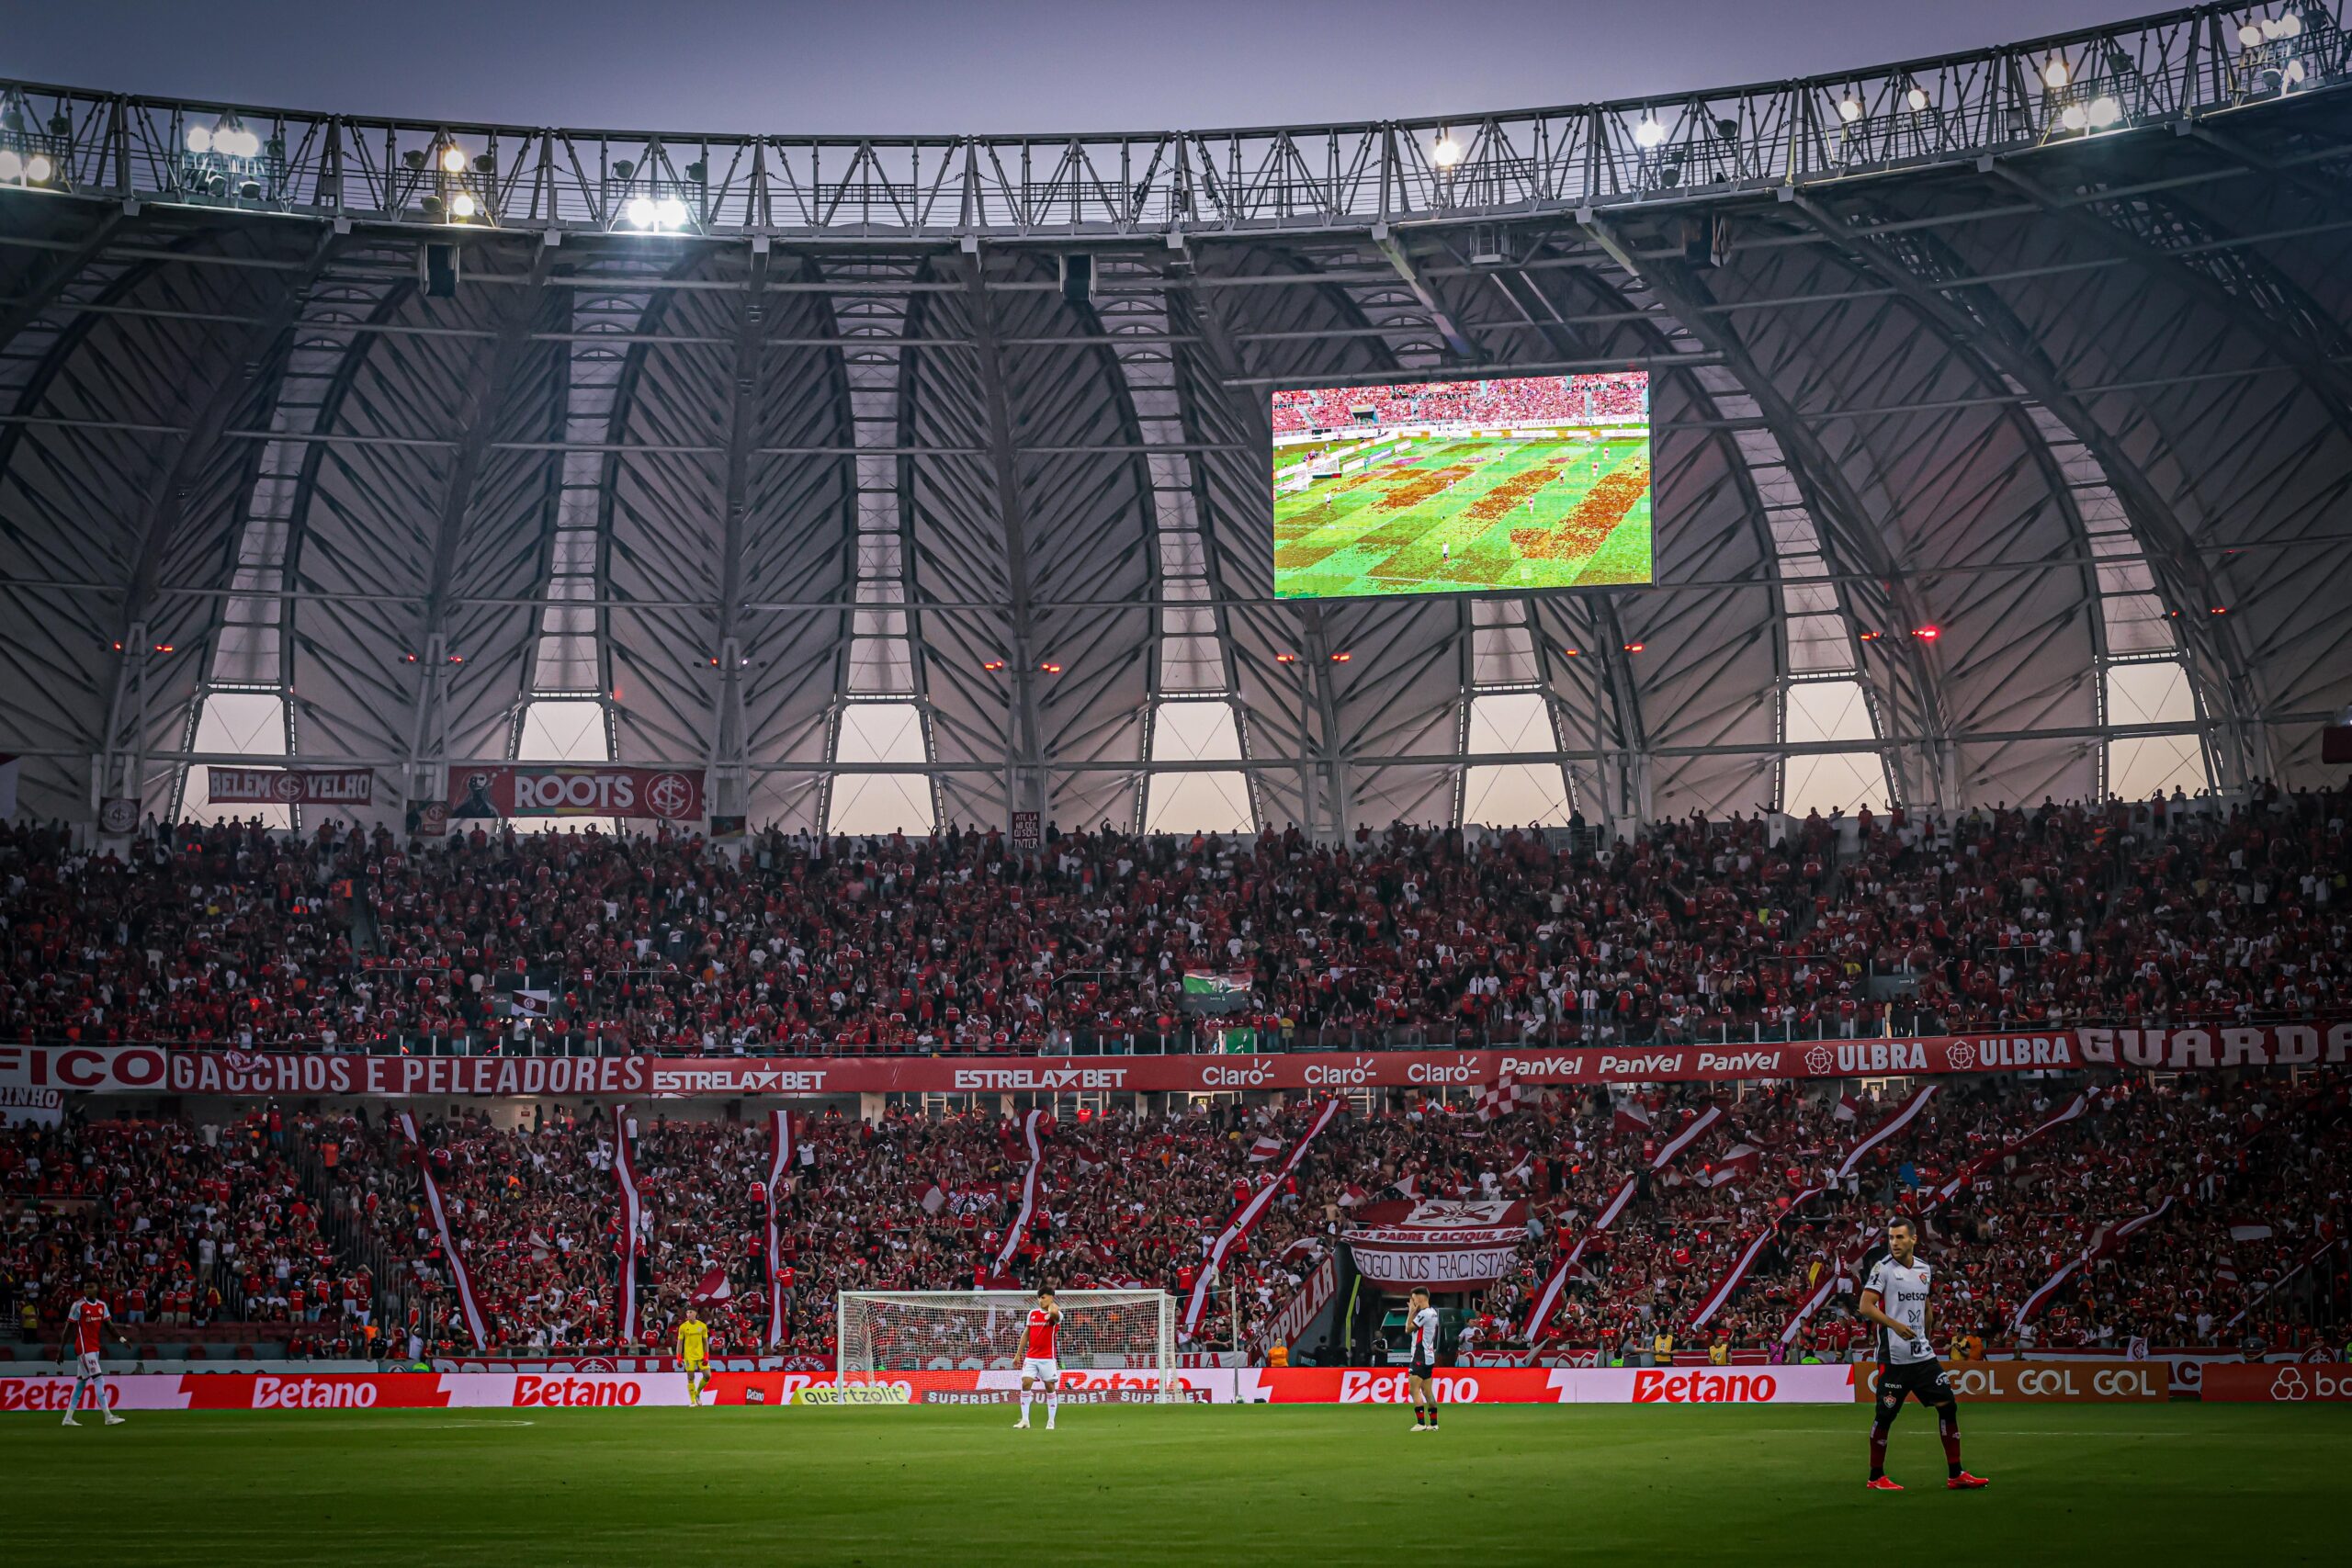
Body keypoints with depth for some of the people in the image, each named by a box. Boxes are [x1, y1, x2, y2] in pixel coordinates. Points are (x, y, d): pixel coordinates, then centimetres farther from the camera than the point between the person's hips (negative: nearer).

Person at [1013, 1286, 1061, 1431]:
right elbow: (1026, 1334, 15)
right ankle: (1024, 1419, -1)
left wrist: (1051, 1306, -11)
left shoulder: (1056, 1314, -7)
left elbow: (1054, 1313, -34)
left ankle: (1051, 1421, 10)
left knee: (1050, 1387, 1)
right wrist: (1019, 1354, 13)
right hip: (1031, 1356, 4)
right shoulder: (1032, 1313, 10)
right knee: (1025, 1384, -7)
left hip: (1047, 1358, -4)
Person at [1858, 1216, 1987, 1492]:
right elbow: (1866, 1307, -15)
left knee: (1948, 1407, 2)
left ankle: (1955, 1475, 9)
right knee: (1885, 1415, -2)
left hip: (1923, 1356, 6)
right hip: (1893, 1358, -6)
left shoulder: (1925, 1269, 11)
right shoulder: (1883, 1268, -8)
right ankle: (1876, 1477, 12)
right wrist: (1894, 1325, -27)